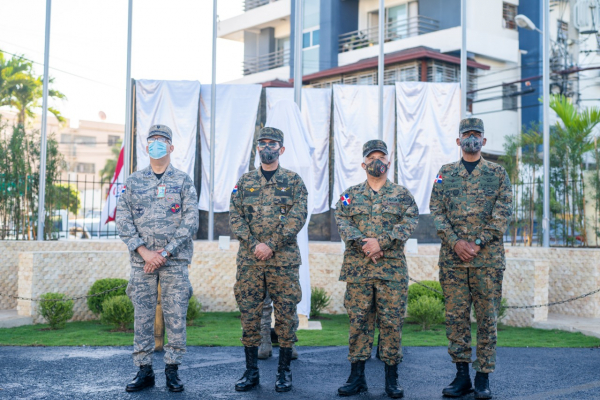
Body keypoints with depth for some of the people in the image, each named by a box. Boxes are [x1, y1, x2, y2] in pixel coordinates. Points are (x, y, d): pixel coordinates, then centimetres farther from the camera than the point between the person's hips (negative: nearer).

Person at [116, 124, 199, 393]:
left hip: (175, 260, -1)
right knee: (142, 316, 4)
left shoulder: (183, 181, 4)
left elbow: (191, 222, -4)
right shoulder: (133, 182, 9)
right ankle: (144, 371, 14)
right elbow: (123, 221, 3)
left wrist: (165, 253, -12)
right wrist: (144, 252, -9)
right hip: (141, 259, 2)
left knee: (176, 316, 0)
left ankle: (172, 370, 11)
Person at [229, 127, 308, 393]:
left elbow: (297, 217, -6)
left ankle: (284, 371, 14)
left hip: (284, 259, -2)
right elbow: (235, 218, 3)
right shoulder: (245, 181, 11)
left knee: (285, 315, 2)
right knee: (249, 314, 5)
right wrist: (254, 244, -12)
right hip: (249, 260, 2)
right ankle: (251, 371, 16)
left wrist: (271, 246, -14)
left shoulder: (293, 181, 5)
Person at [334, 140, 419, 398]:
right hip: (357, 268, 1)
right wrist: (362, 243, -15)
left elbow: (409, 222, -4)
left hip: (392, 268, -1)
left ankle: (391, 379, 10)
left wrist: (381, 242, -16)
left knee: (391, 322, 1)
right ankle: (357, 377, 11)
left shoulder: (402, 195, 9)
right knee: (358, 321, 3)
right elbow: (342, 221, 1)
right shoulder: (351, 194, 13)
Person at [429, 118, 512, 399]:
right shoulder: (445, 173, 12)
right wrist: (456, 241, -10)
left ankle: (483, 377, 10)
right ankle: (462, 375, 13)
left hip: (488, 257, -1)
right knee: (456, 316, 3)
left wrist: (478, 243, -11)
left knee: (487, 318, 2)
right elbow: (436, 211, 5)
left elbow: (503, 213, -2)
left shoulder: (498, 173, 7)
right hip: (452, 257, 2)